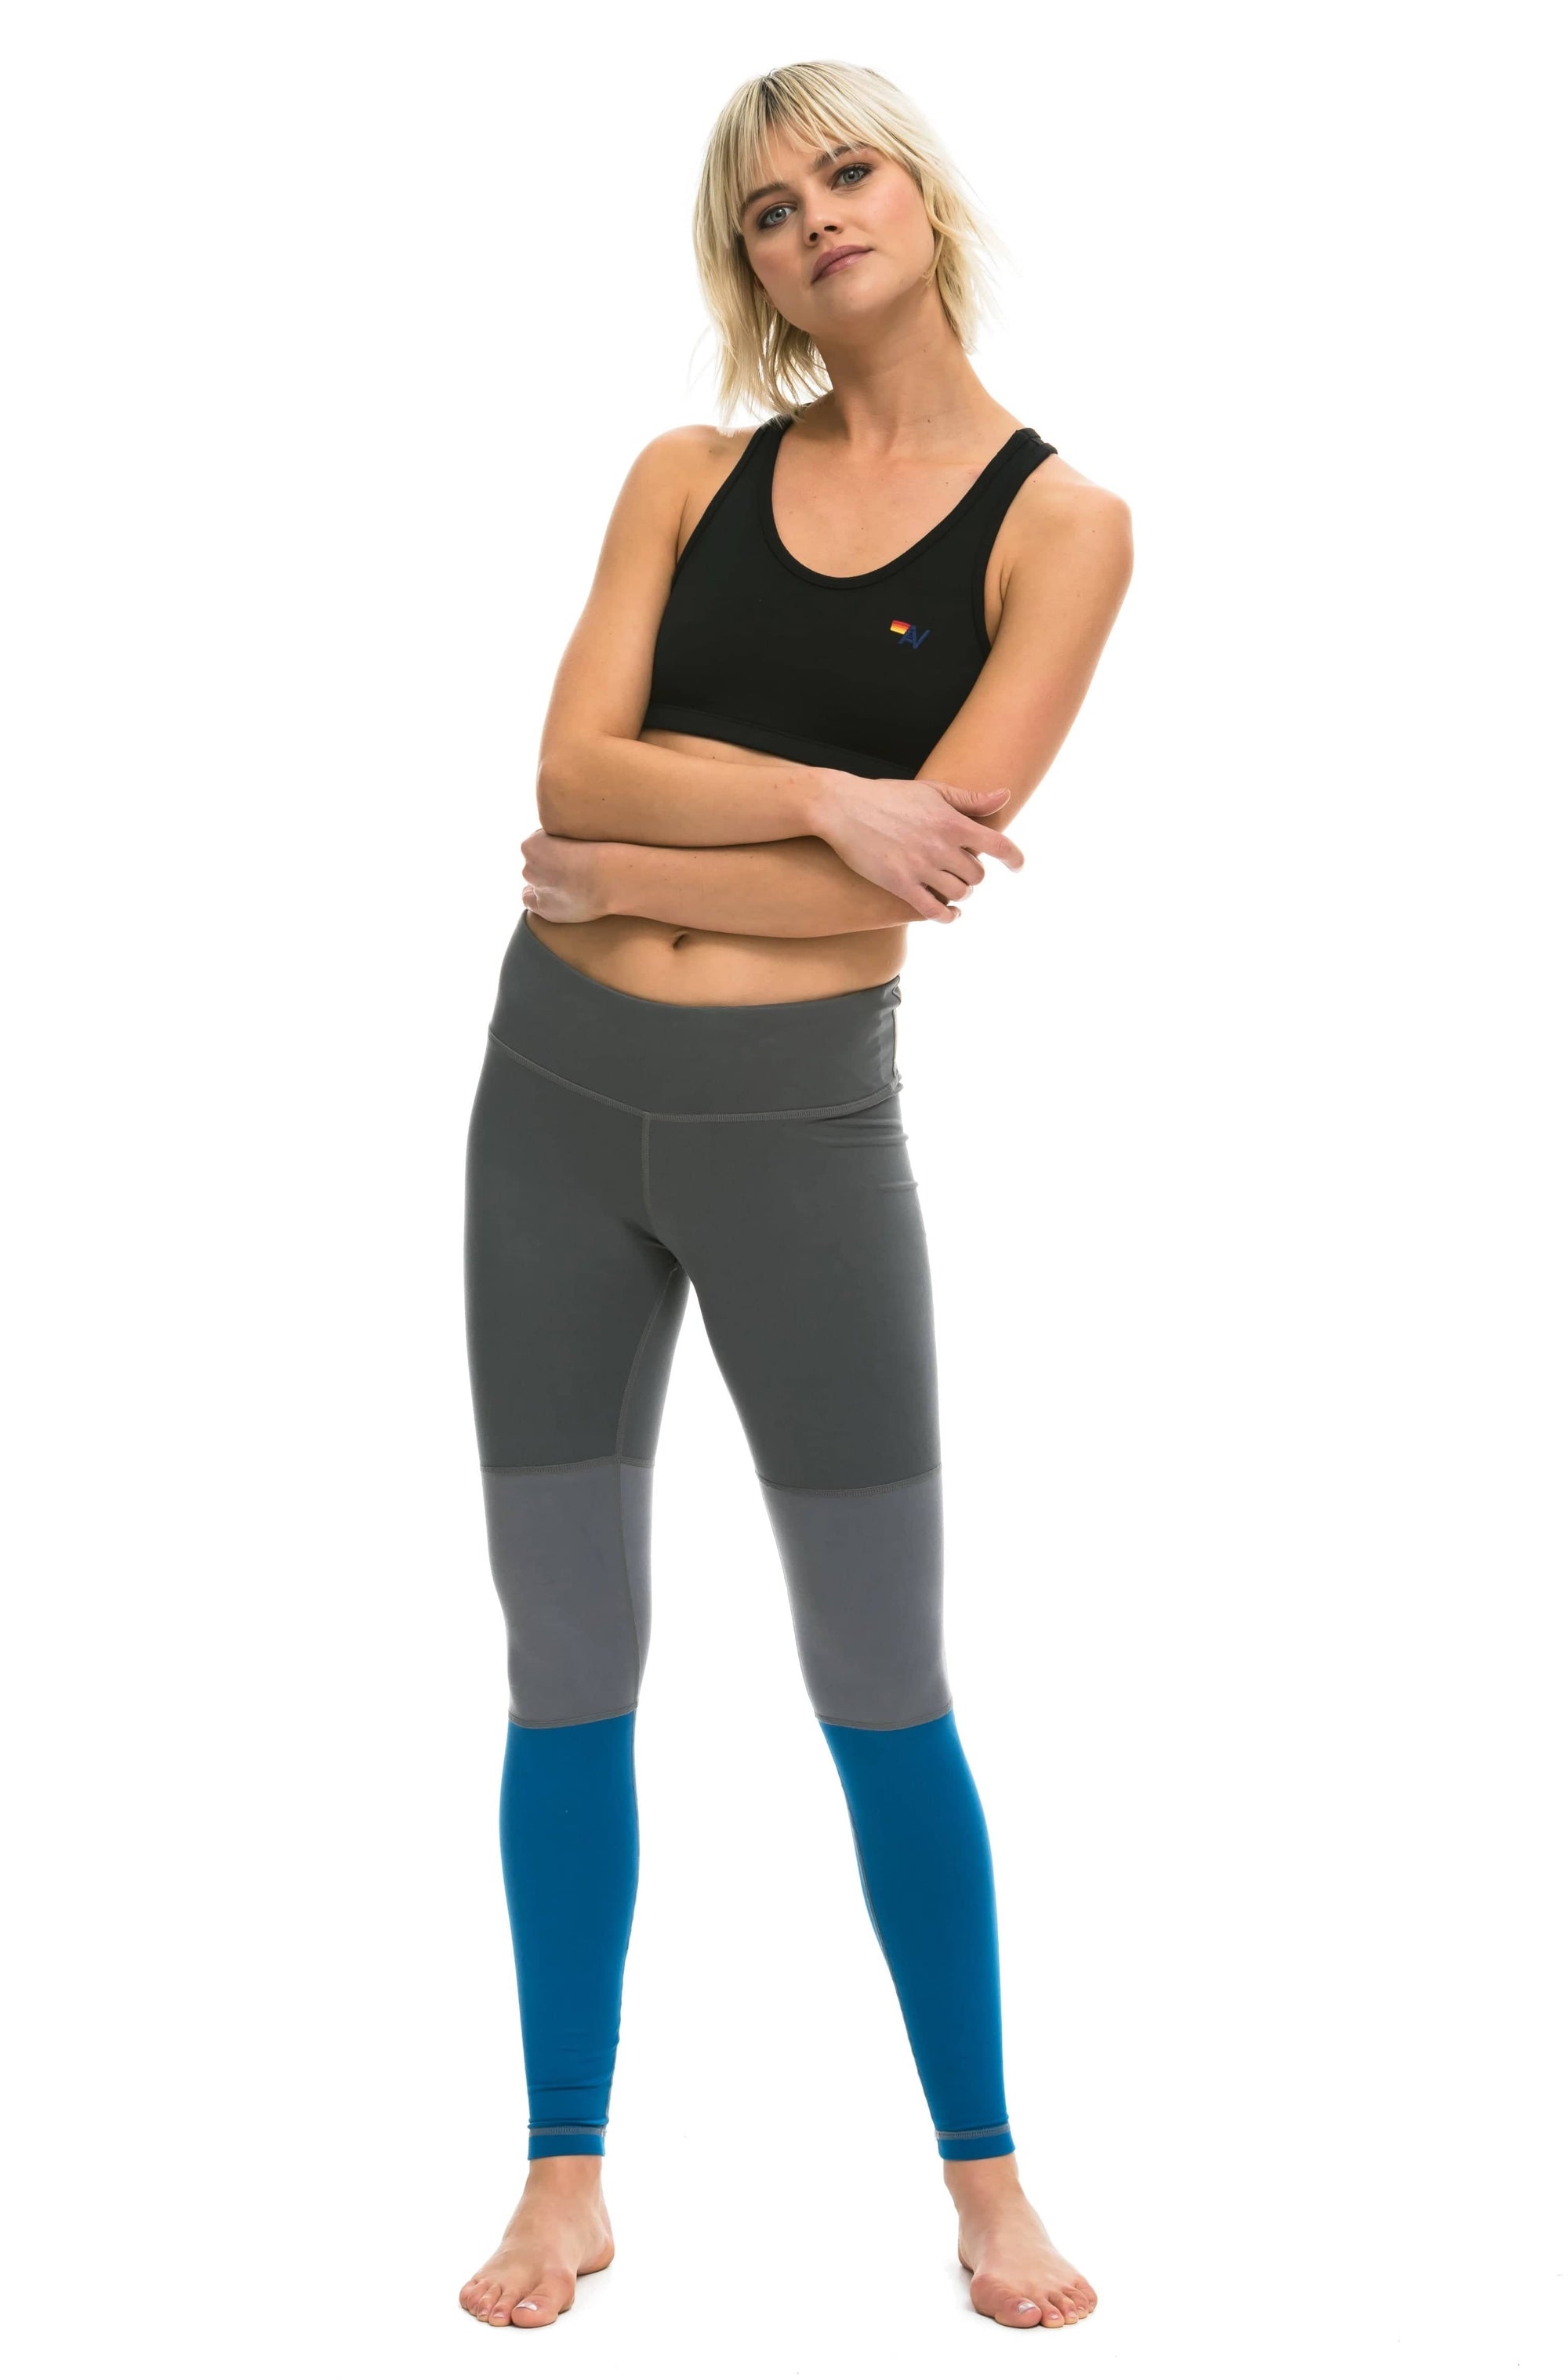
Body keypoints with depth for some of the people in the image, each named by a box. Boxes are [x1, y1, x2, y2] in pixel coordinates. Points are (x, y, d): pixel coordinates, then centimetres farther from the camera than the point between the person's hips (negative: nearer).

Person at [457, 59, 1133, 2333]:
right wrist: (816, 797, -19)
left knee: (884, 1680, 5)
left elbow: (924, 869, -14)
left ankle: (986, 2176, 21)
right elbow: (575, 766, -6)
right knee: (567, 1658, 8)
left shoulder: (1058, 521, -3)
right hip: (559, 1091, 4)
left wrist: (626, 875, -7)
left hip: (799, 1119, -3)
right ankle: (568, 2176, 20)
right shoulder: (688, 475, 7)